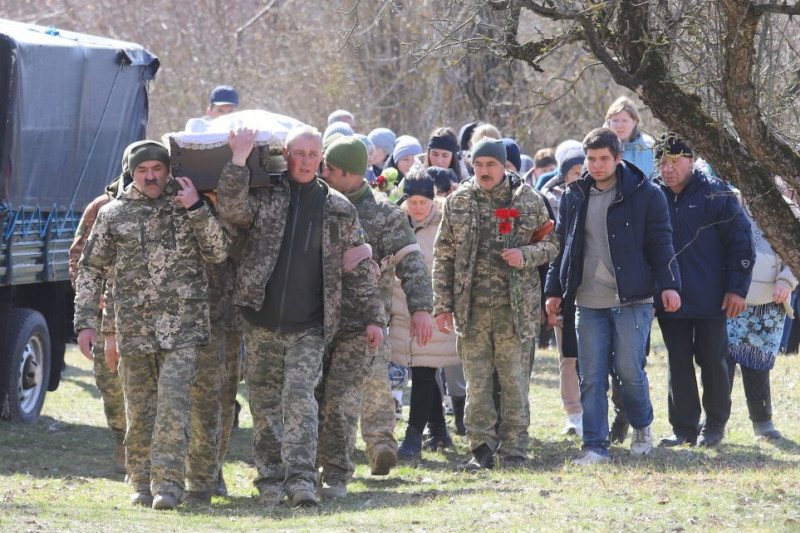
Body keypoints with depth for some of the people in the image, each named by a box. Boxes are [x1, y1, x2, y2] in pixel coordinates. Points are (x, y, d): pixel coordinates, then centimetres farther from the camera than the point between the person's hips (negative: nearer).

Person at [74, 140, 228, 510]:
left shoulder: (189, 209, 8)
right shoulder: (113, 215, 9)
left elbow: (218, 253, -2)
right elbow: (90, 271, 11)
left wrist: (196, 209, -11)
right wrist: (86, 323, 3)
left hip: (182, 328, -2)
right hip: (133, 330, 2)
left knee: (173, 403, -15)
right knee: (139, 410, 6)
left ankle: (167, 483, -16)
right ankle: (142, 485, 17)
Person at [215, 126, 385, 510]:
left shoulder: (339, 210, 7)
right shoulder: (264, 196, 4)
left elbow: (358, 269, 11)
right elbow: (232, 211, -16)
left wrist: (372, 317, 8)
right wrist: (239, 161, -21)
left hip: (309, 327, -1)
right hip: (261, 324, 1)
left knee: (299, 397, -15)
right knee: (265, 404, 6)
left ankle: (300, 479, -19)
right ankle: (270, 482, 14)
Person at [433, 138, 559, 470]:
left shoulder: (529, 201, 2)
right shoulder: (458, 202, 5)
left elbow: (551, 244, 8)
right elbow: (443, 256, 7)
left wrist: (526, 255, -14)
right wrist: (442, 304, 1)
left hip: (516, 306, -1)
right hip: (472, 306, 1)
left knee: (515, 380, 2)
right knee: (476, 383, 3)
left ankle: (513, 450, 10)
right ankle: (481, 449, 9)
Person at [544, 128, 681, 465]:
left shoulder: (645, 195, -1)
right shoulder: (573, 197, 11)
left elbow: (661, 243, -2)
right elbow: (561, 245, 16)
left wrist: (668, 285, -11)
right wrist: (554, 291, 13)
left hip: (632, 299, -3)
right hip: (589, 301, 4)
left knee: (630, 370, -2)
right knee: (591, 376, 0)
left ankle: (642, 427, 25)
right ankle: (595, 446, 3)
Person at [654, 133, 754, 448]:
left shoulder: (716, 195, -5)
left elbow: (740, 242, -4)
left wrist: (737, 289, -8)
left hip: (710, 301, -4)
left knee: (712, 360, 3)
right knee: (678, 363, 7)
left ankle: (716, 424, 15)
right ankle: (683, 427, 13)